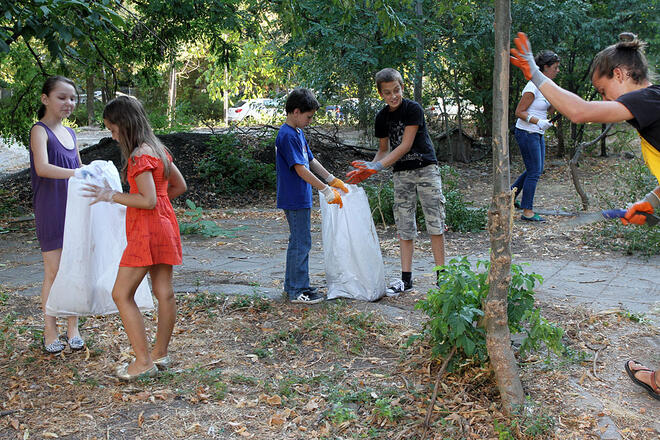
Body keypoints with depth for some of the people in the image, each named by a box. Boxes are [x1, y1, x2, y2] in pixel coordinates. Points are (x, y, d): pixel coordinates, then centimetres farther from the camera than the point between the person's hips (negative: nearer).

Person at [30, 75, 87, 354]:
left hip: (75, 210, 6)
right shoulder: (40, 131, -9)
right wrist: (74, 173, -38)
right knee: (54, 271, -1)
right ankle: (50, 332, 12)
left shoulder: (70, 133, 13)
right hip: (51, 212, -6)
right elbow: (42, 168, -26)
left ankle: (72, 328, 18)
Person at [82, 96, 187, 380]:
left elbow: (148, 200, -22)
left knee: (122, 294, -2)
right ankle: (160, 354, 24)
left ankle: (143, 361, 0)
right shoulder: (157, 149, 12)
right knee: (164, 292, 13)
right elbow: (179, 186, 18)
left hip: (146, 229, -9)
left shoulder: (139, 156, -17)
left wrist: (112, 196, -14)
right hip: (164, 225, 10)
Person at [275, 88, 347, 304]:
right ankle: (298, 291, 1)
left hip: (301, 198, 10)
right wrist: (326, 190, -23)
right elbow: (300, 169, -23)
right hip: (294, 199, -10)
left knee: (298, 241, 16)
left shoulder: (298, 133, 14)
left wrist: (332, 179, 17)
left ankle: (292, 285, 25)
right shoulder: (287, 135, -18)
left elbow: (311, 160, 20)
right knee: (301, 243, -5)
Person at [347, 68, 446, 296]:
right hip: (401, 174, 5)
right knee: (404, 226, 5)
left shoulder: (413, 109, -13)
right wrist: (369, 168, -5)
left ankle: (441, 275, 5)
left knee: (435, 221, -4)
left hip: (426, 168, -5)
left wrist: (378, 165, -24)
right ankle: (406, 278, 11)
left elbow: (406, 145, -19)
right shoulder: (382, 117, 4)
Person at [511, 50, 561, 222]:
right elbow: (519, 112, -17)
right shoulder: (533, 86, -17)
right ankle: (527, 211, -1)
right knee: (534, 171, -7)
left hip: (538, 134, 10)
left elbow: (550, 110, 17)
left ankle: (511, 195, 30)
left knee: (536, 169, 16)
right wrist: (538, 122, -28)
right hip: (527, 133, -10)